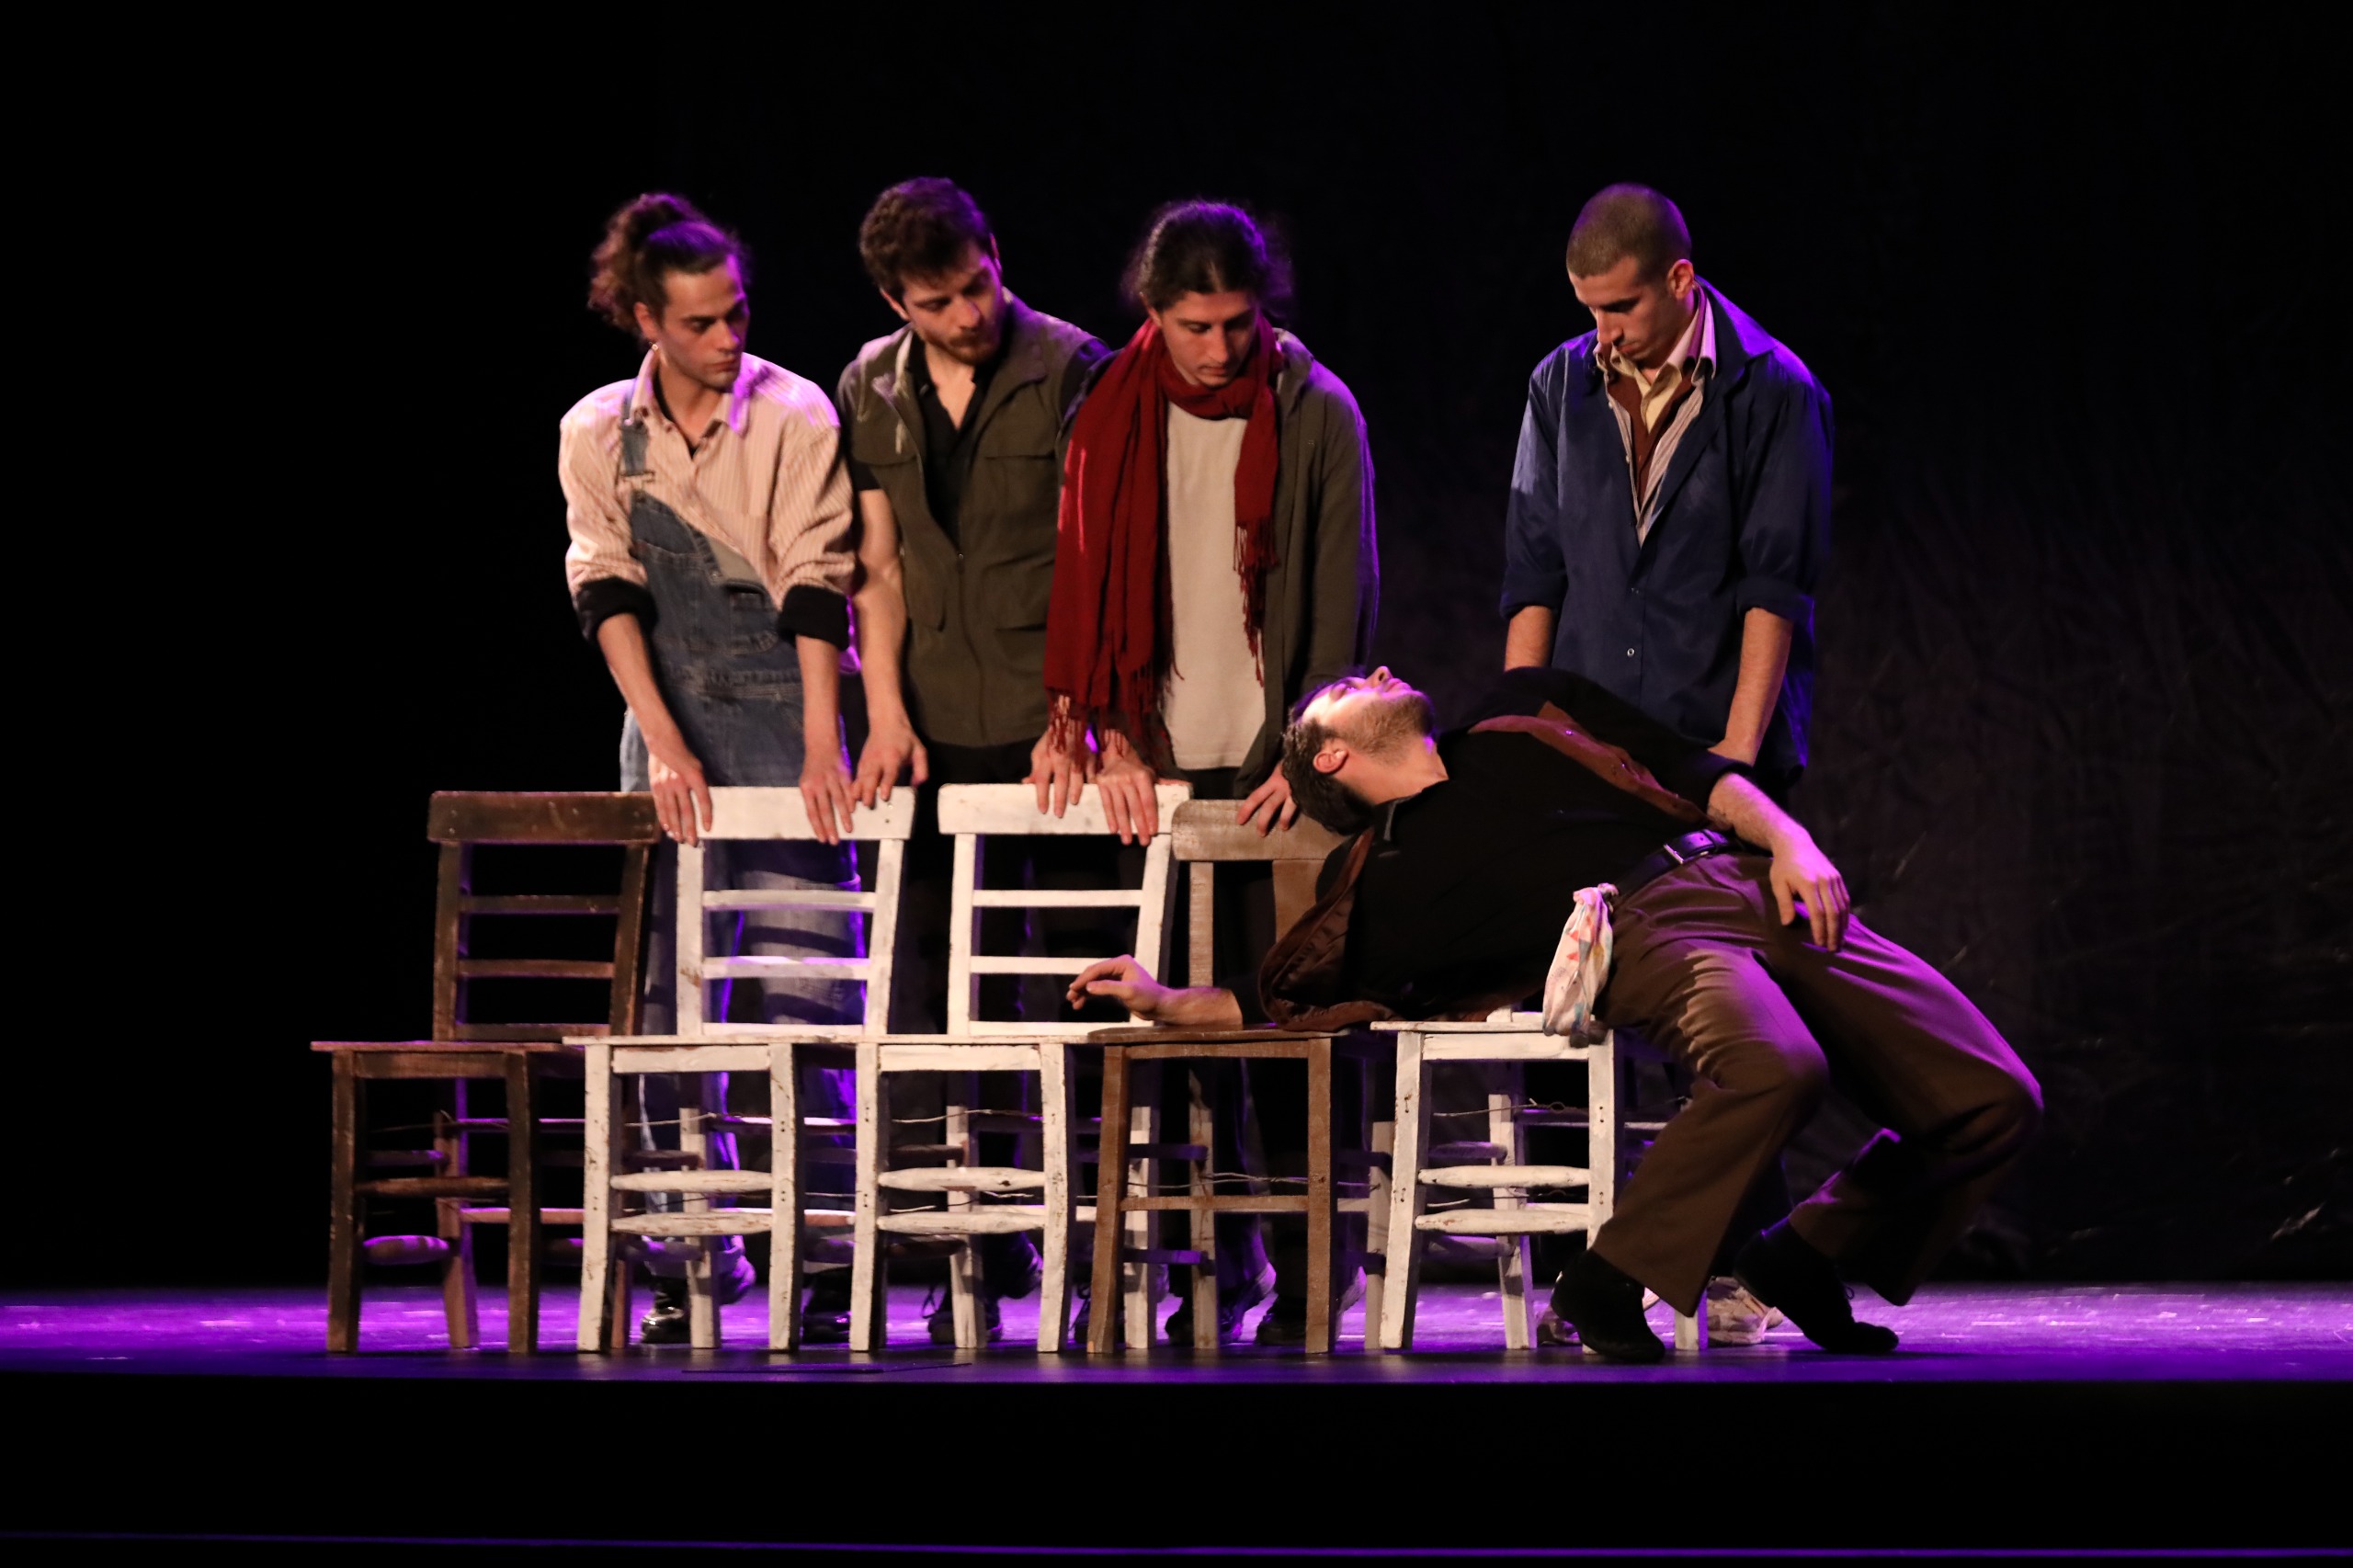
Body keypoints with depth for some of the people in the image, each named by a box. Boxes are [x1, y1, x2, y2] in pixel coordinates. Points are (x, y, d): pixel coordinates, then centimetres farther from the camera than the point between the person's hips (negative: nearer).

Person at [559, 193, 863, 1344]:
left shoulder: (794, 416, -3)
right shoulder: (597, 434, 5)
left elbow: (816, 589, -8)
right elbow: (608, 593, -1)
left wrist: (820, 751, -15)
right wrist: (664, 742, -11)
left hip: (786, 719, -3)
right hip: (667, 727, 3)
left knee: (804, 994, -8)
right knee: (669, 993, 0)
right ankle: (694, 1259, 6)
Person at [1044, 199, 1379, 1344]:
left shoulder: (1315, 416, 0)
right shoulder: (1114, 416, 5)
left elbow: (1343, 600, -1)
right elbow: (1086, 589, 7)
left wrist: (1310, 756, -10)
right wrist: (1111, 742, -3)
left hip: (1277, 770, -2)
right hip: (1156, 771, 2)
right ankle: (1222, 1260, 6)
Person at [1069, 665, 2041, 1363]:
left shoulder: (1522, 718, 30)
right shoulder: (1379, 886, 20)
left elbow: (1697, 770, 24)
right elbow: (1292, 999, 20)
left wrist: (1787, 838, 6)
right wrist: (1171, 1003, 8)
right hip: (1641, 933, -4)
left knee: (1992, 1101, -9)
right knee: (1775, 1067, -40)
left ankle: (1812, 1255, 9)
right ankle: (1609, 1283, -23)